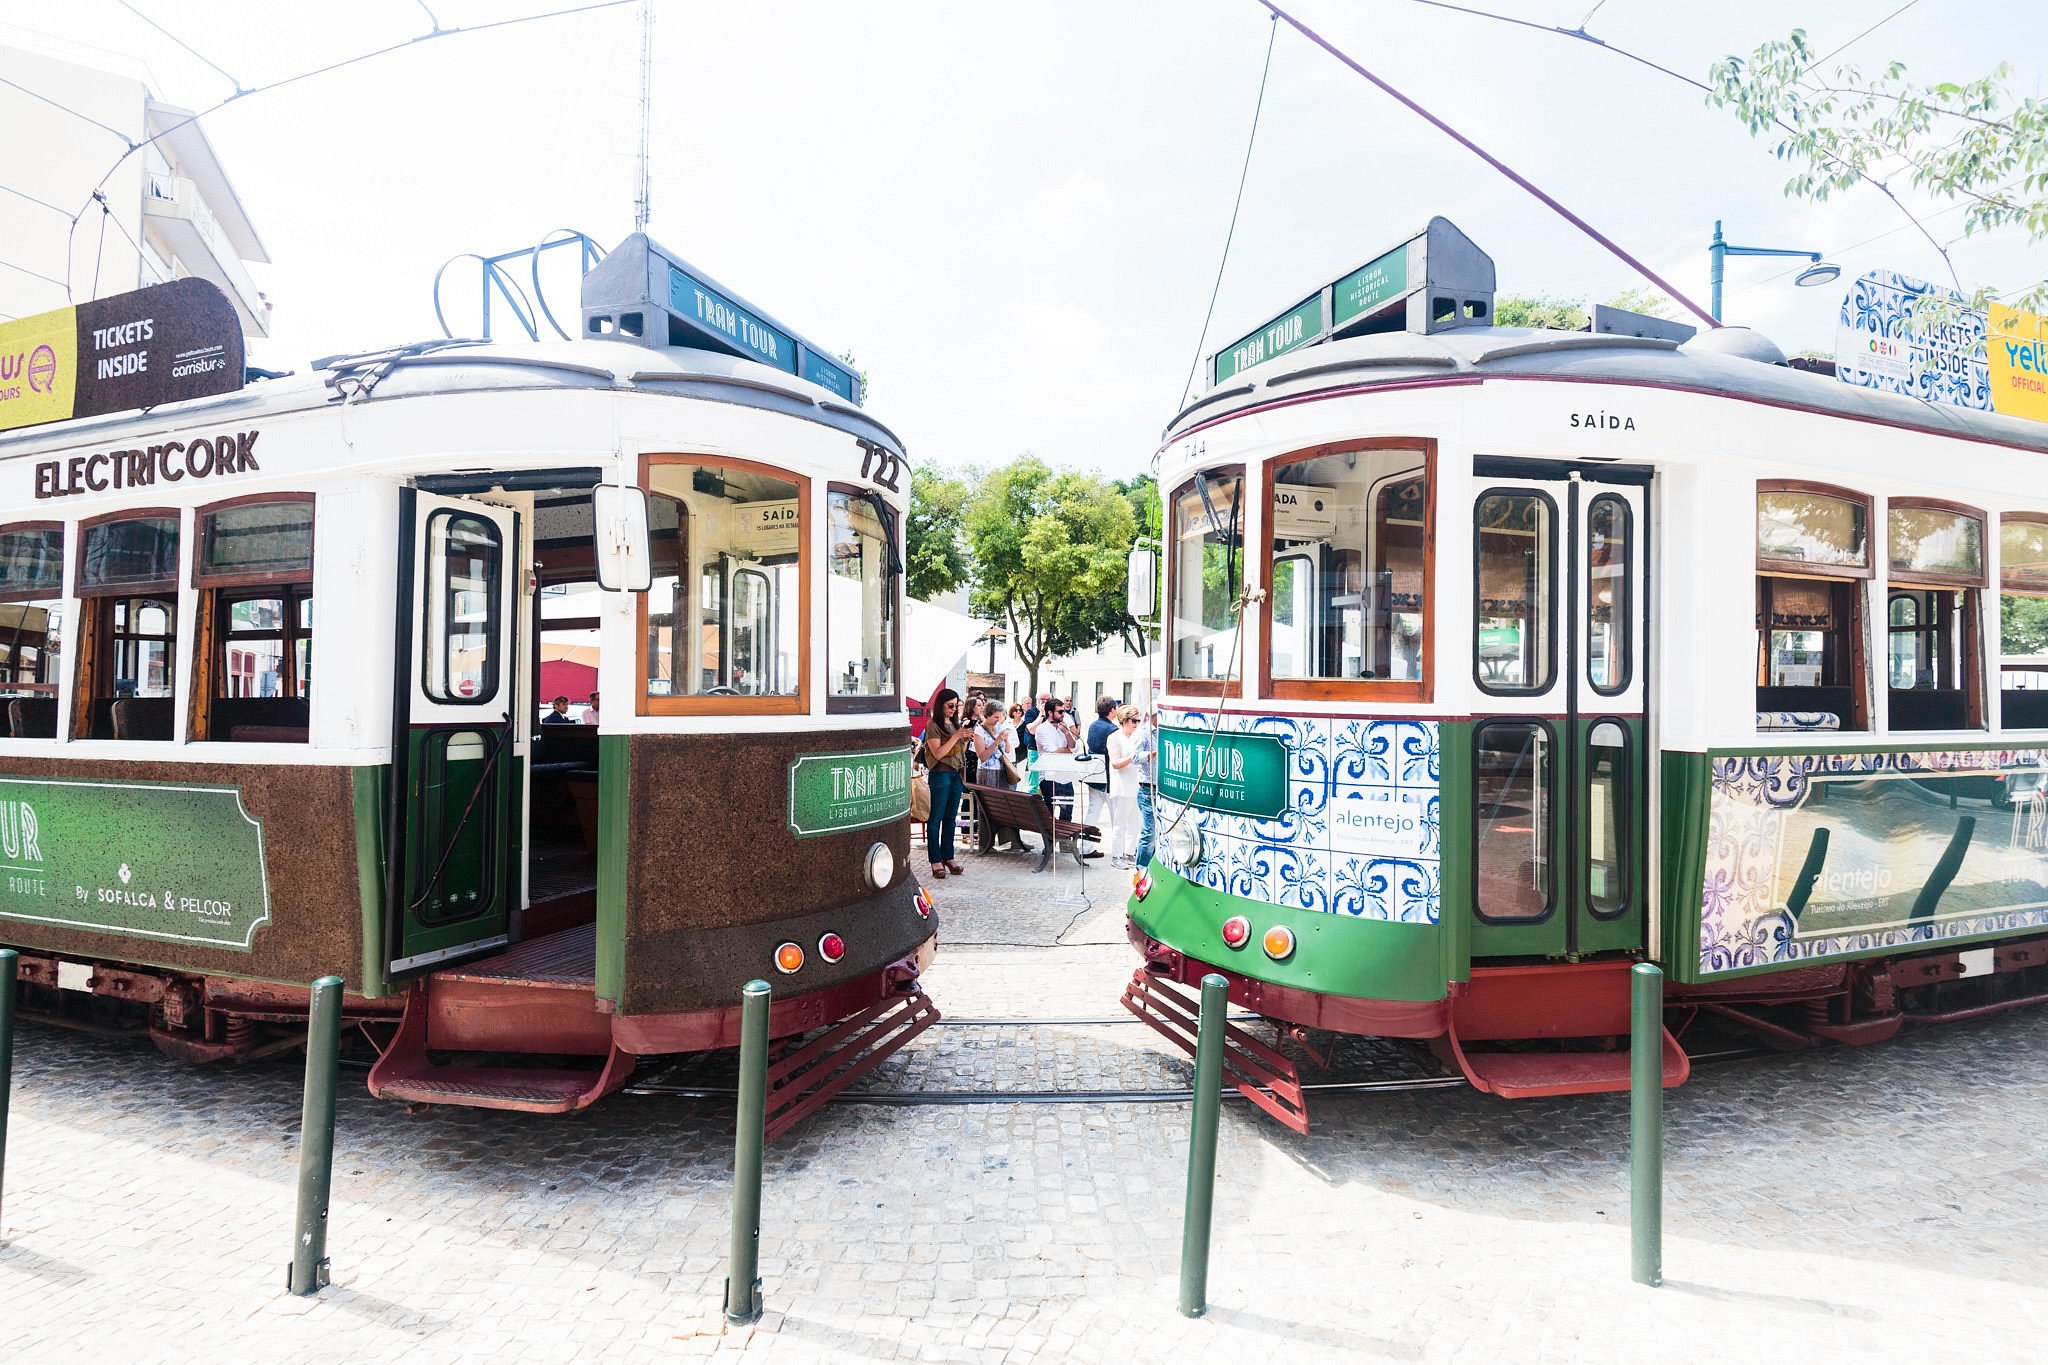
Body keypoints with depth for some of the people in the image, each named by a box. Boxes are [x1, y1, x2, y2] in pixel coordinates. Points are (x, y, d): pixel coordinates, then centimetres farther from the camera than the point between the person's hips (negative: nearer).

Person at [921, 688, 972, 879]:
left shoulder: (955, 724, 14)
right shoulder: (933, 725, -7)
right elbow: (938, 753, -14)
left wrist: (966, 739, 1)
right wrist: (956, 736, -18)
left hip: (957, 774, 7)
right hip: (940, 774, -7)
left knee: (951, 818, 10)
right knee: (936, 818, -3)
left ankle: (948, 857, 16)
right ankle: (936, 860, -1)